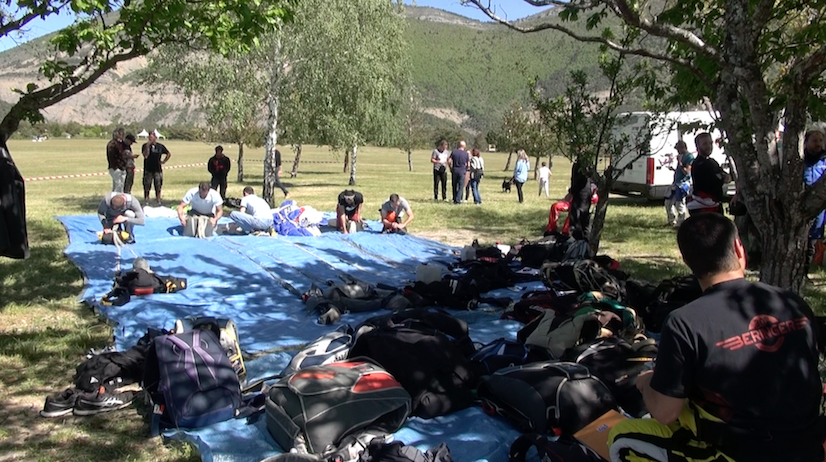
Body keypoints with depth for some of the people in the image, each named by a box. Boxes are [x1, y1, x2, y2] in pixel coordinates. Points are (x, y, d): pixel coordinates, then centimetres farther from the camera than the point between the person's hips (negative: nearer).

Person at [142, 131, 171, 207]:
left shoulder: (160, 146, 6)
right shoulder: (145, 146, -1)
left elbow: (168, 154, 19)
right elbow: (145, 155, -17)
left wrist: (163, 161, 9)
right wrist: (148, 146, -20)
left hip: (158, 170, 2)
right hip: (148, 170, -2)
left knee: (158, 187, 6)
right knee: (147, 187, 1)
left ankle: (158, 202, 14)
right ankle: (146, 202, 8)